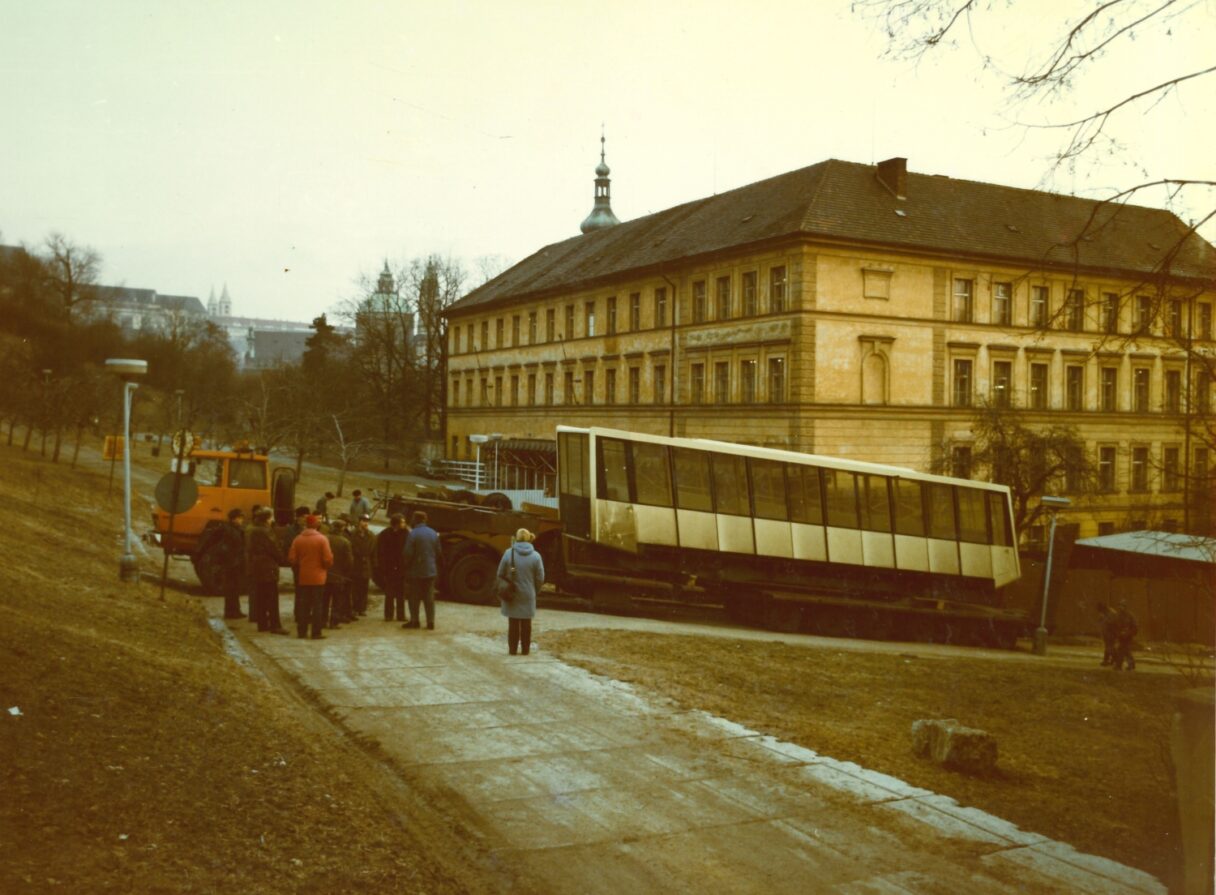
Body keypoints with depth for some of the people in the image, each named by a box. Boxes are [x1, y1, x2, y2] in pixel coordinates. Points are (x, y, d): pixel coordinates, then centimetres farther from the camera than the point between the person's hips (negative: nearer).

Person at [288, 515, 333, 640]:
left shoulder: (298, 539, -1)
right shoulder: (322, 539, -10)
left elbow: (291, 558, -3)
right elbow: (328, 559, -13)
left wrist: (298, 568, 14)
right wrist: (326, 568, 7)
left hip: (302, 577, 3)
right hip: (318, 577, -3)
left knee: (302, 605, 11)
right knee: (317, 605, 2)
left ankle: (301, 631, 14)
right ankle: (316, 633, 1)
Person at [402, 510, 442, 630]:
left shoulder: (413, 534, -14)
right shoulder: (434, 534, 5)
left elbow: (407, 554, -16)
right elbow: (439, 553, 10)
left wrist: (405, 565, 0)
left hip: (415, 571, -5)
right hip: (430, 571, 5)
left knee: (414, 597, 5)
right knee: (429, 597, 8)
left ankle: (414, 621, 8)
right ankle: (430, 622, 7)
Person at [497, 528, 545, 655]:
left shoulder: (509, 553, -11)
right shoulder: (535, 556, -9)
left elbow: (500, 574, -5)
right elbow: (540, 578, -6)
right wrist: (535, 591, 11)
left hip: (512, 594, 0)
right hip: (528, 595, 0)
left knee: (513, 623, 13)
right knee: (526, 623, 14)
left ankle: (512, 648, 16)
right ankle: (525, 649, 19)